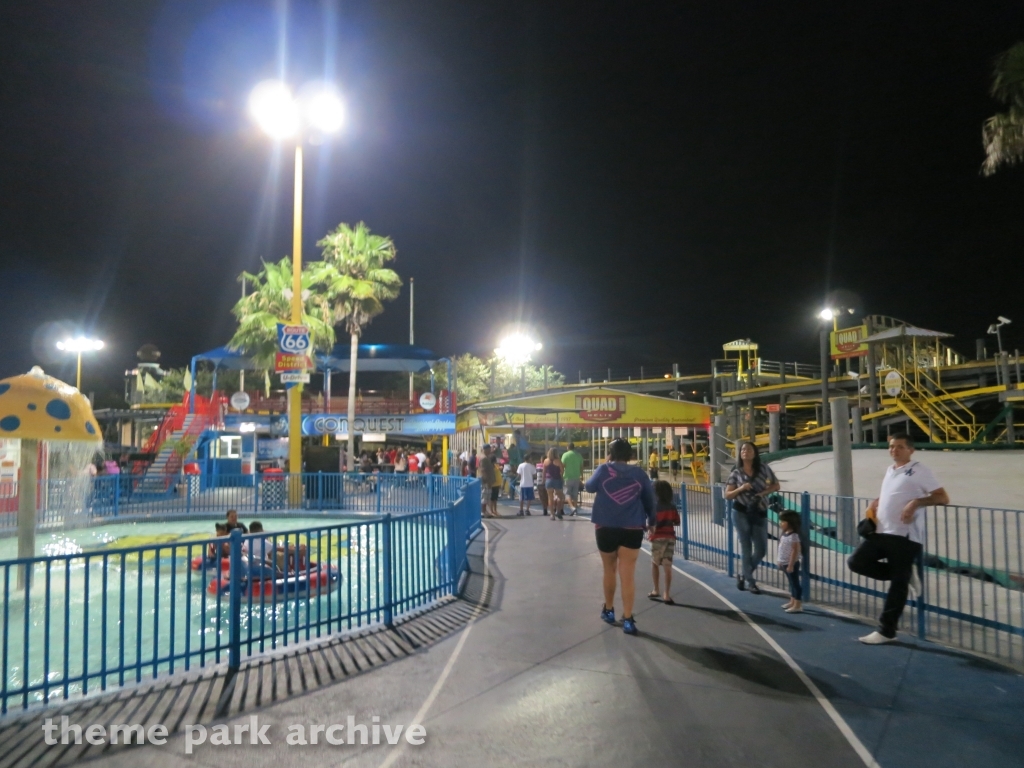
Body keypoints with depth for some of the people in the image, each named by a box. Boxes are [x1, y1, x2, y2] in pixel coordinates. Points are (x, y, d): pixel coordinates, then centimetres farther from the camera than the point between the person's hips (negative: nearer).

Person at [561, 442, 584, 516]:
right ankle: (576, 507, 9)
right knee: (575, 494, 10)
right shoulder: (578, 455, 6)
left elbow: (562, 466, -9)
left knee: (567, 493, 2)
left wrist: (561, 475, 0)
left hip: (568, 477, -3)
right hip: (576, 477, 3)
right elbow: (581, 467, 10)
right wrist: (581, 476, 21)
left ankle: (573, 507, -17)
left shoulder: (565, 455, -5)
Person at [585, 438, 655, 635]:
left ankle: (608, 610, 32)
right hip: (632, 529, 0)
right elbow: (650, 500, 8)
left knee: (609, 570, 17)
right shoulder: (639, 474, 1)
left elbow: (589, 487, 12)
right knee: (628, 574, 1)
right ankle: (628, 619, 0)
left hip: (605, 528, 0)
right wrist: (651, 520, 22)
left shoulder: (604, 470, -4)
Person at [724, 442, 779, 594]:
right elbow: (727, 495, -1)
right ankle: (750, 582, 13)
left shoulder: (763, 468, -1)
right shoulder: (736, 472, -3)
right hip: (741, 513, -2)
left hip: (760, 513, 2)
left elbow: (776, 485, 7)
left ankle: (744, 575, 25)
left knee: (761, 549, 2)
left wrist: (764, 492, -11)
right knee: (746, 547, 2)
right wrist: (741, 488, -18)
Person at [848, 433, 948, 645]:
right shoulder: (889, 470, 17)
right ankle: (905, 574, 14)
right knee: (856, 562, 0)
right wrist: (874, 504, 12)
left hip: (905, 536, -8)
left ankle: (886, 631, 8)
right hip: (881, 532, 8)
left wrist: (916, 502, -25)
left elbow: (943, 497, -12)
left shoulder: (919, 470, -6)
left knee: (898, 584, -1)